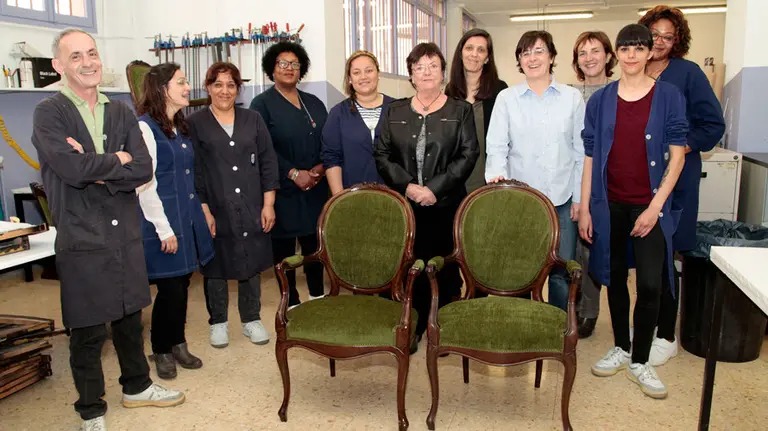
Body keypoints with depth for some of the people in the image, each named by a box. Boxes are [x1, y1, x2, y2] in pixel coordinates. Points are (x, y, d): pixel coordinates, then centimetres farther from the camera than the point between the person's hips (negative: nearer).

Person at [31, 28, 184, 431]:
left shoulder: (120, 112, 8)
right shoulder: (48, 113, -5)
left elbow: (144, 169, -3)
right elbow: (71, 168, -21)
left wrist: (96, 169, -15)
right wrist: (117, 160, -7)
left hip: (126, 232, 5)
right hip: (81, 237, -4)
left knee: (130, 315, 18)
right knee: (87, 330, 7)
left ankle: (137, 386, 39)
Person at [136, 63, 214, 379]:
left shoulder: (180, 127, 13)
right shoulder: (144, 127, -13)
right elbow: (144, 184, -17)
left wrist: (201, 215, 14)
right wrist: (164, 229, -17)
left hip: (188, 218, 8)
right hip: (162, 222, -8)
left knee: (182, 284, 13)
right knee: (170, 287, 1)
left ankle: (177, 344, 29)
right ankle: (161, 350, 21)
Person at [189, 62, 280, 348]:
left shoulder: (253, 120, 8)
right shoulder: (195, 124, 0)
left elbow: (268, 163, 6)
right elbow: (193, 171, -3)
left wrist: (268, 204, 0)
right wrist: (204, 210, -8)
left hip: (252, 211, 2)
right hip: (215, 212, -2)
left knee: (252, 264, 10)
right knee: (216, 266, 9)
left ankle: (251, 319, 27)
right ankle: (218, 321, 27)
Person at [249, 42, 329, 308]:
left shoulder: (314, 103, 15)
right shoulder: (262, 104, 1)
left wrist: (320, 168, -7)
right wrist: (294, 173, -15)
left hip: (316, 190, 4)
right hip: (283, 191, -4)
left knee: (314, 244, 9)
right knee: (284, 247, 3)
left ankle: (318, 295, 25)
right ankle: (291, 303, 16)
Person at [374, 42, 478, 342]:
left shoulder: (460, 111, 6)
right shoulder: (394, 112, 12)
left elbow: (468, 155, -3)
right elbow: (382, 154, 5)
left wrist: (434, 188, -12)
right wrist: (408, 185, -9)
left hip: (446, 205, -1)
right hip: (405, 204, 2)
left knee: (445, 268, 2)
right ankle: (413, 327, 18)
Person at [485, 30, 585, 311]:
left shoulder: (572, 97, 6)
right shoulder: (506, 98, 5)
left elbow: (581, 151, 7)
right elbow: (497, 147, 0)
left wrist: (579, 198, 4)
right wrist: (497, 174, -20)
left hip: (562, 200, 1)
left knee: (562, 272, 4)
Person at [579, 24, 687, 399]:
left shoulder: (668, 96, -1)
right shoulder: (600, 100, 4)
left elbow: (677, 156, -4)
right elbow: (589, 156, 3)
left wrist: (655, 207, -11)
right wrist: (584, 208, -1)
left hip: (649, 205, -2)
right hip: (609, 204, 2)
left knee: (650, 284, -3)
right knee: (615, 277, 11)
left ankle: (639, 361, 15)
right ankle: (621, 348, 28)